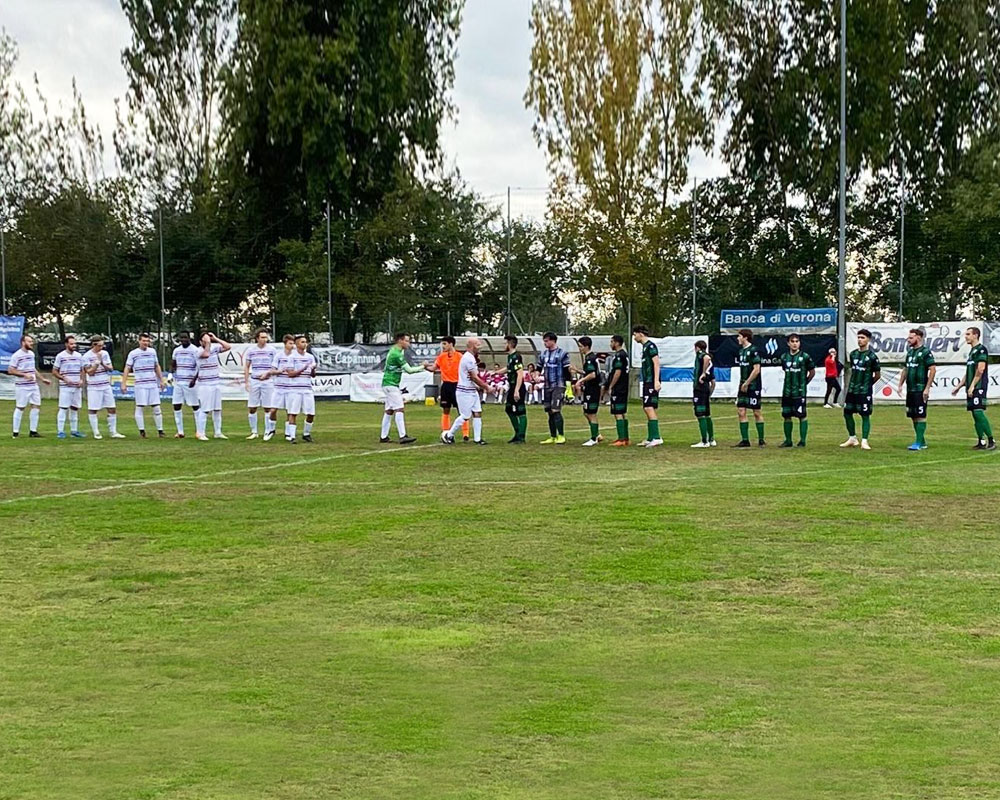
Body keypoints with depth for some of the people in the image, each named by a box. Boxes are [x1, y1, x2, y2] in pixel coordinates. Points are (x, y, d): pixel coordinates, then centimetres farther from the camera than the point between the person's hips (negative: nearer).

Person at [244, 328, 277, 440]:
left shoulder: (272, 350, 0)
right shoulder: (251, 350, 5)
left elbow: (275, 366, 1)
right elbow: (246, 367, 11)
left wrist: (267, 373, -16)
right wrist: (246, 382, 4)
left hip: (267, 381, -2)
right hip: (254, 381, 2)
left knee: (267, 408, 1)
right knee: (251, 408, 2)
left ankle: (267, 432, 9)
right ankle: (254, 432, 12)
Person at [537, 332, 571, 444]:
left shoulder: (562, 354, -6)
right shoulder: (543, 354, 11)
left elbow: (567, 371, -5)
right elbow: (539, 368, 21)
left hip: (558, 386, -6)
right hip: (547, 386, 6)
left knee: (556, 410, -14)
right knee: (550, 412, 8)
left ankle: (561, 436, -9)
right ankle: (553, 437, 14)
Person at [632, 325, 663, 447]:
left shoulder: (650, 346, -10)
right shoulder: (645, 347, 19)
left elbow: (656, 363, -17)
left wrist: (656, 381, -23)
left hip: (651, 382, -10)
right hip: (647, 382, 10)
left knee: (649, 408, -15)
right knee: (648, 409, 11)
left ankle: (656, 438, -19)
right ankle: (650, 439, 14)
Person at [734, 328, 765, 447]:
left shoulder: (753, 350, -12)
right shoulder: (741, 351, 13)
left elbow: (756, 370, -17)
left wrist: (746, 383, -15)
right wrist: (742, 383, 11)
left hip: (753, 387, -8)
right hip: (743, 386, 8)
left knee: (757, 413, -1)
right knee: (741, 412, 2)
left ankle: (761, 440, 6)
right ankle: (745, 440, 5)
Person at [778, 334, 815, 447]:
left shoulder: (805, 357, -5)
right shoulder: (784, 357, 7)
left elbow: (812, 372, 5)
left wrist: (804, 383, 10)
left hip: (800, 392, -5)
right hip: (787, 392, 5)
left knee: (801, 416, -3)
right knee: (786, 416, 7)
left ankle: (802, 441, 3)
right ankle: (788, 440, 16)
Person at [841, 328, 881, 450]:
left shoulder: (871, 356, -8)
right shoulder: (853, 354, 9)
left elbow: (878, 375, 0)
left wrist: (867, 384, 7)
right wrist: (852, 384, 12)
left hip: (864, 391, -6)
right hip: (852, 390, 6)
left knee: (865, 415, -3)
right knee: (847, 413, 8)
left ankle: (864, 441, 0)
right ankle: (852, 438, 21)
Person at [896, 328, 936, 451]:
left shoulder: (925, 352, -9)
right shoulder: (910, 351, 16)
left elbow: (933, 370, -14)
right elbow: (905, 369, 23)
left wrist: (927, 388, -17)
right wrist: (900, 385, 17)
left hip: (920, 390, -8)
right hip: (910, 389, 8)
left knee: (920, 416, -6)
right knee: (913, 416, 10)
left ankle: (919, 443, -6)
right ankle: (922, 441, 18)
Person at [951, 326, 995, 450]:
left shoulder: (981, 349, -7)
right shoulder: (972, 351, 21)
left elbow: (980, 370, -16)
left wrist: (972, 385, -19)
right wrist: (958, 387, 23)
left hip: (978, 387, -9)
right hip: (971, 388, 9)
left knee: (978, 412, -16)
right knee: (975, 415, 7)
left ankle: (991, 441, -15)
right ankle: (981, 442, 9)